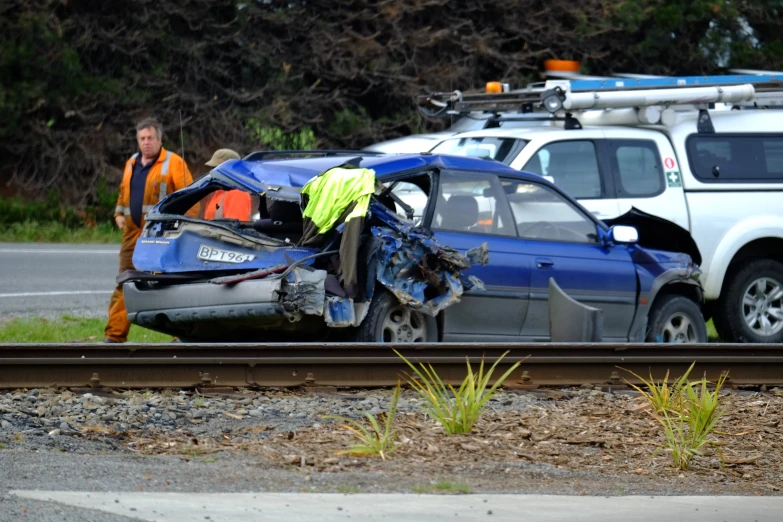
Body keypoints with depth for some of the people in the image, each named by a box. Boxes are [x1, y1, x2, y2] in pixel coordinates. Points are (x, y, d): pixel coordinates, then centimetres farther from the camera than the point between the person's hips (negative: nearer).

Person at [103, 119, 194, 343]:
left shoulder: (173, 163, -4)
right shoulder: (131, 164, 18)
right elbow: (123, 192, 29)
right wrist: (119, 213, 13)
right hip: (133, 233, 6)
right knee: (124, 284, 3)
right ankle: (114, 334, 3)